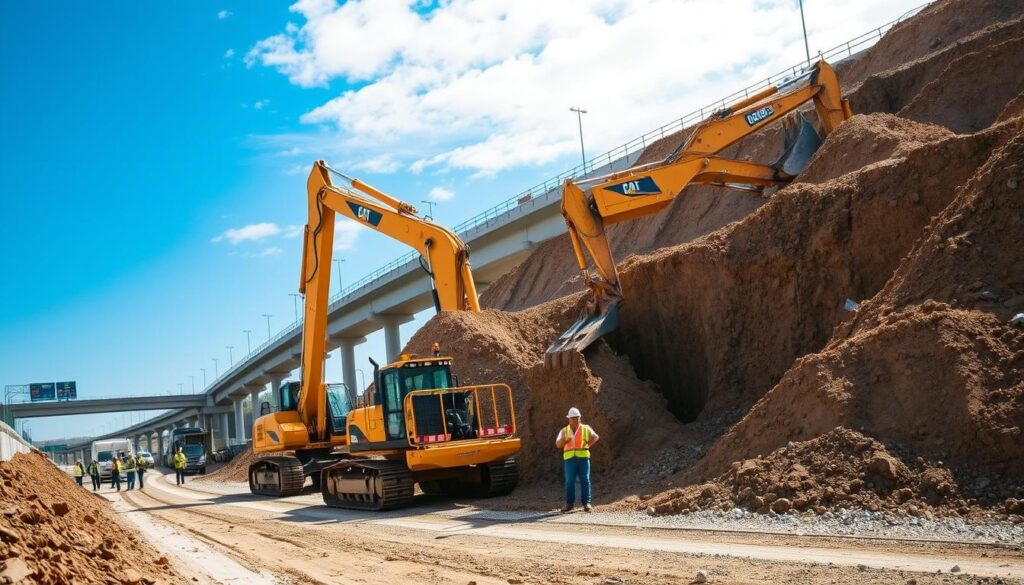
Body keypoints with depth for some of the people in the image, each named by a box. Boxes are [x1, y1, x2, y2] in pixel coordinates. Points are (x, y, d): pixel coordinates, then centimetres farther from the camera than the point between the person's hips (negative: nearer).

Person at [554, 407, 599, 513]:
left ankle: (586, 503, 3)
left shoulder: (586, 429, 10)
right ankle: (569, 503, 3)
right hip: (569, 458, 1)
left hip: (583, 457, 0)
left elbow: (596, 437, 21)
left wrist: (588, 445, 6)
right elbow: (558, 444, 4)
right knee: (569, 481, -3)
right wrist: (564, 439, -16)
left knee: (585, 480, -2)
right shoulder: (564, 431, 12)